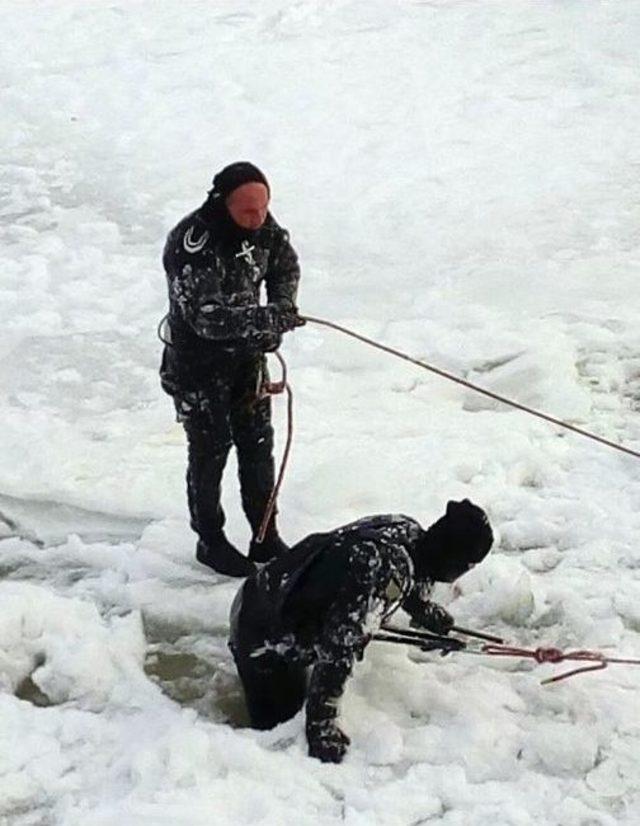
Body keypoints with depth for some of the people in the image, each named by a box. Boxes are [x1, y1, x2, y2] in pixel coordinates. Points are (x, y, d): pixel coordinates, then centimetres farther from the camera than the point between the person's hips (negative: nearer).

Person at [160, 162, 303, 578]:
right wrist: (270, 318, -32)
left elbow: (286, 265, 12)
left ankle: (265, 537, 27)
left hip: (247, 354, 6)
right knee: (211, 451, 6)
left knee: (258, 443, 12)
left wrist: (283, 306, -6)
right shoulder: (191, 244, -30)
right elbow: (206, 317, -34)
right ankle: (210, 541, 24)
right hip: (199, 362, -6)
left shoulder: (262, 225, -9)